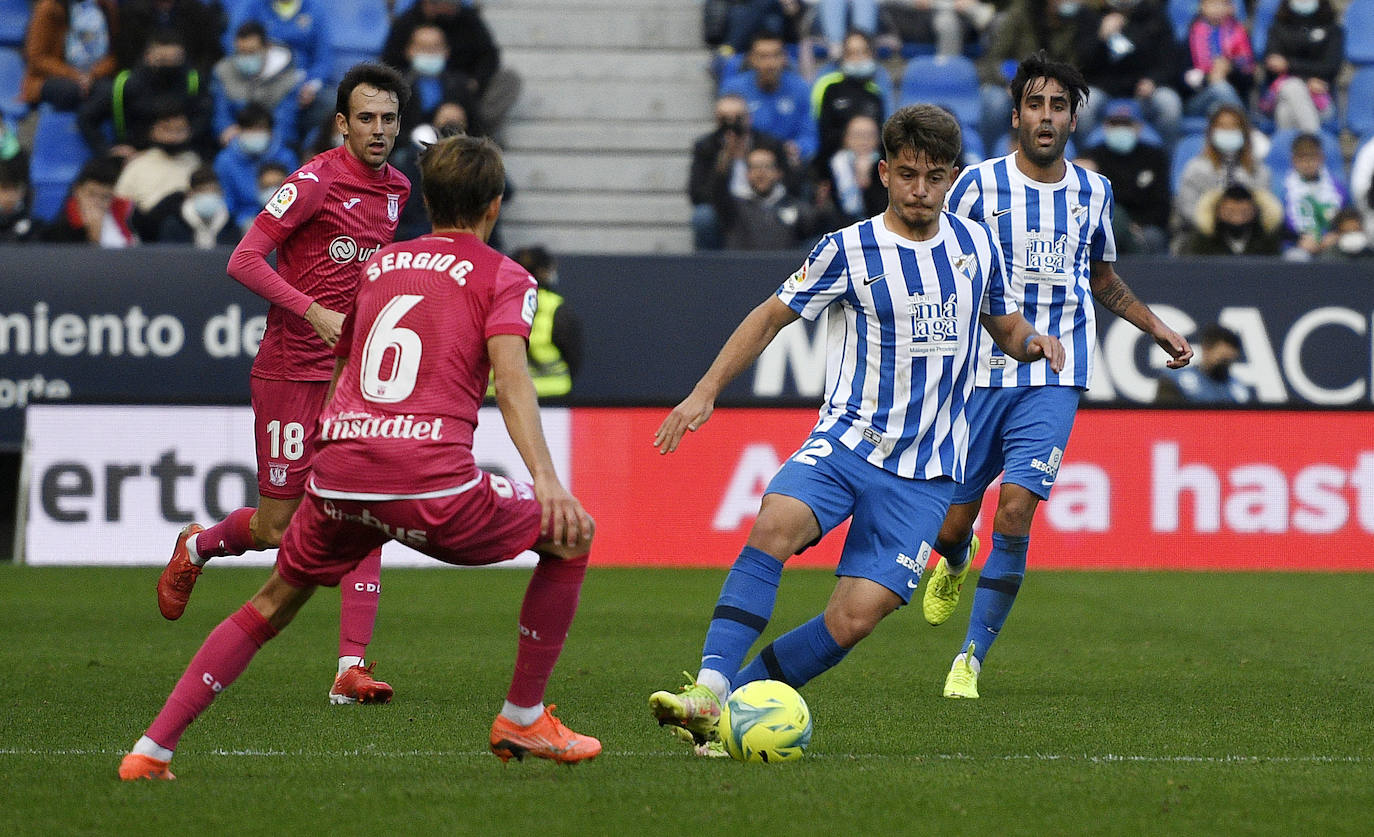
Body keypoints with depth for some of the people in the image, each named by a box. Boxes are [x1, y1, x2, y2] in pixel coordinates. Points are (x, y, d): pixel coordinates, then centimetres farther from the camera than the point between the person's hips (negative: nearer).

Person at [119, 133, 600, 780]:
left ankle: (152, 749, 16)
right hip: (431, 482, -5)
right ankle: (522, 720, 18)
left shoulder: (377, 264, 25)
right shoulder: (502, 276, 9)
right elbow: (509, 373, -8)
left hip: (339, 477, 5)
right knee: (570, 535, 18)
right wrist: (545, 477, -18)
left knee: (275, 601, 25)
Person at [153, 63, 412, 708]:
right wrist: (315, 313, -26)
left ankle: (352, 669, -10)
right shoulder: (316, 181, -13)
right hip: (292, 370, -5)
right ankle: (194, 550, 36)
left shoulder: (396, 188, 9)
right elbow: (243, 261, -17)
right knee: (276, 526, 2)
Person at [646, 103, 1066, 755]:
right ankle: (710, 689, -35)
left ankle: (730, 708, -3)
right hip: (847, 440, -2)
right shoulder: (848, 250, -1)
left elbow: (1005, 325, 23)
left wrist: (1032, 341, -1)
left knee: (858, 615, -14)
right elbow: (774, 314, 8)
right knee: (777, 523, -33)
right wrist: (705, 391, 2)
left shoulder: (976, 243, 9)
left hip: (925, 472, 2)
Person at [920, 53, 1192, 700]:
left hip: (1054, 380, 1)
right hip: (981, 373, -1)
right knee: (955, 520, 4)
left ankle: (972, 656, -5)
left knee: (1015, 513, -16)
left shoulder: (1093, 192, 9)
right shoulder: (979, 184, -3)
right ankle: (956, 563, 45)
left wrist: (1157, 329, 19)